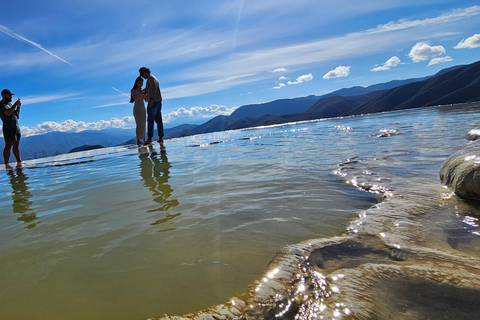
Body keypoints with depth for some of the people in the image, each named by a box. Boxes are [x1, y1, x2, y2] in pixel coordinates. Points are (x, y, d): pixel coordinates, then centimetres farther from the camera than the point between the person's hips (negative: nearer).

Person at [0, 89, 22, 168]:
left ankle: (19, 162, 10)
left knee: (16, 145, 8)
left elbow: (16, 114, 22)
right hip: (8, 128, -8)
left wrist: (18, 106, 7)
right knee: (8, 146, -8)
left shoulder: (9, 104, 19)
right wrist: (15, 104, -15)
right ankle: (6, 164, -5)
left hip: (16, 127, 8)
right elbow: (8, 113, -22)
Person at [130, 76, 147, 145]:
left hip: (143, 109, 6)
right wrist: (141, 92, -26)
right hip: (137, 109, -6)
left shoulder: (142, 90, 11)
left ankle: (143, 140, 5)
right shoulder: (133, 90, -4)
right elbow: (135, 98, -22)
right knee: (139, 125, -14)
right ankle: (139, 141, -13)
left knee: (143, 125, 2)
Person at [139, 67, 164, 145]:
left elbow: (154, 88, -20)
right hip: (158, 101, 10)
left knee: (150, 120, -11)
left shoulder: (150, 78, -6)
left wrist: (151, 99, -25)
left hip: (153, 101, -10)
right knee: (158, 120, 6)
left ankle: (149, 138, -14)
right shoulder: (154, 78, 24)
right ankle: (161, 137, 6)